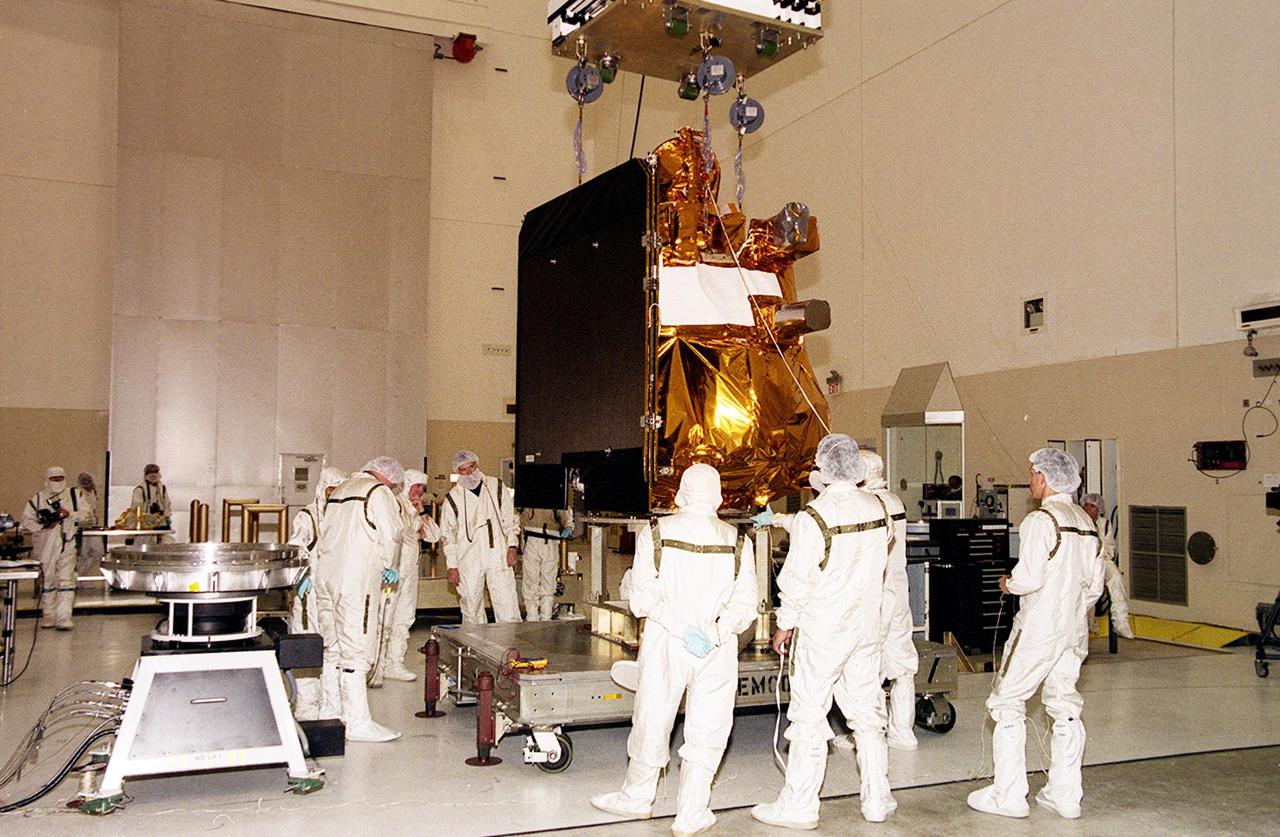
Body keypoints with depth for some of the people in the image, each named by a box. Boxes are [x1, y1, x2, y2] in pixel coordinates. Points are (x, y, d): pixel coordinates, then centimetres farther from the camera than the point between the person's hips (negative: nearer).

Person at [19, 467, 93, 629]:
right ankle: (48, 616, 22)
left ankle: (63, 619, -9)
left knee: (66, 581, -7)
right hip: (45, 546, 1)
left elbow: (85, 514, 4)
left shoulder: (74, 494, 6)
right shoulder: (37, 498, 5)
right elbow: (26, 522, 4)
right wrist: (43, 526, -12)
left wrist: (69, 514, -14)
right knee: (47, 581, 9)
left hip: (67, 544, -1)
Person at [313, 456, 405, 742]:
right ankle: (357, 722, -4)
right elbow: (391, 534, -7)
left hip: (325, 576, 8)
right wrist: (390, 567, 10)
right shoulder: (379, 492, -4)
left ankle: (330, 714, 21)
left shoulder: (339, 490, 21)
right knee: (355, 649, -6)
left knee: (332, 648, 14)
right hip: (356, 580, -8)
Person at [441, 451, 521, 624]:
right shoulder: (453, 498, 5)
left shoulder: (497, 487, 8)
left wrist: (512, 546, 1)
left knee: (507, 606, -7)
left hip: (498, 557, 0)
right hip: (469, 562, 0)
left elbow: (510, 519, 12)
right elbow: (448, 535, 8)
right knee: (472, 610, 4)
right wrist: (452, 566, 3)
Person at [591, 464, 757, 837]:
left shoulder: (654, 534, -3)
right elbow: (746, 603, -9)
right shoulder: (738, 541, 0)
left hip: (665, 643, 0)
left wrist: (682, 628, -15)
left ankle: (636, 797, 32)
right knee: (706, 729, 9)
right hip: (718, 651, 0)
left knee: (652, 721, 14)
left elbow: (644, 596, -12)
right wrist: (717, 632, -16)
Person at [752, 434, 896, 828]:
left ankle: (798, 806, 11)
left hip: (823, 631, -6)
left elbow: (797, 580, -13)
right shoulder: (877, 508, -1)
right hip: (866, 625, 6)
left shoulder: (813, 519, -19)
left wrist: (785, 625, 0)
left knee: (809, 715, 3)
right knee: (866, 713, 15)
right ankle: (877, 800, 24)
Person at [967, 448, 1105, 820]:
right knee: (1065, 707, 13)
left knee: (1007, 703, 1)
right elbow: (1095, 584, 11)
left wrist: (1008, 584, -2)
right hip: (1075, 629, 8)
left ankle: (1008, 796, 4)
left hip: (1039, 628, -8)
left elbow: (1029, 578, -22)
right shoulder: (1086, 522, 8)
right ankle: (1065, 795, 18)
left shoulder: (1041, 520, -15)